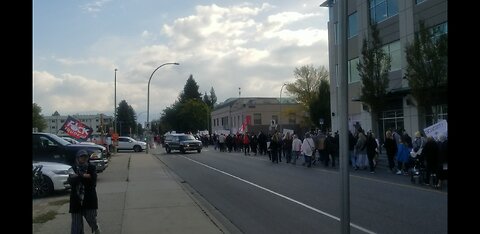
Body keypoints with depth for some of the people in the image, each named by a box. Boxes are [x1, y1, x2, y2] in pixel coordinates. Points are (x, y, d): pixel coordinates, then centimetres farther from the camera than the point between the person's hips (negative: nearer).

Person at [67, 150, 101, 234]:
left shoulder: (91, 168, 1)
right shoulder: (73, 168, 4)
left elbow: (93, 181, -12)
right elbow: (70, 181, -9)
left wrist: (78, 177, -16)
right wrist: (84, 176, -20)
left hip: (89, 199, -1)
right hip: (76, 200, 1)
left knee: (92, 220, 4)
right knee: (76, 224, 3)